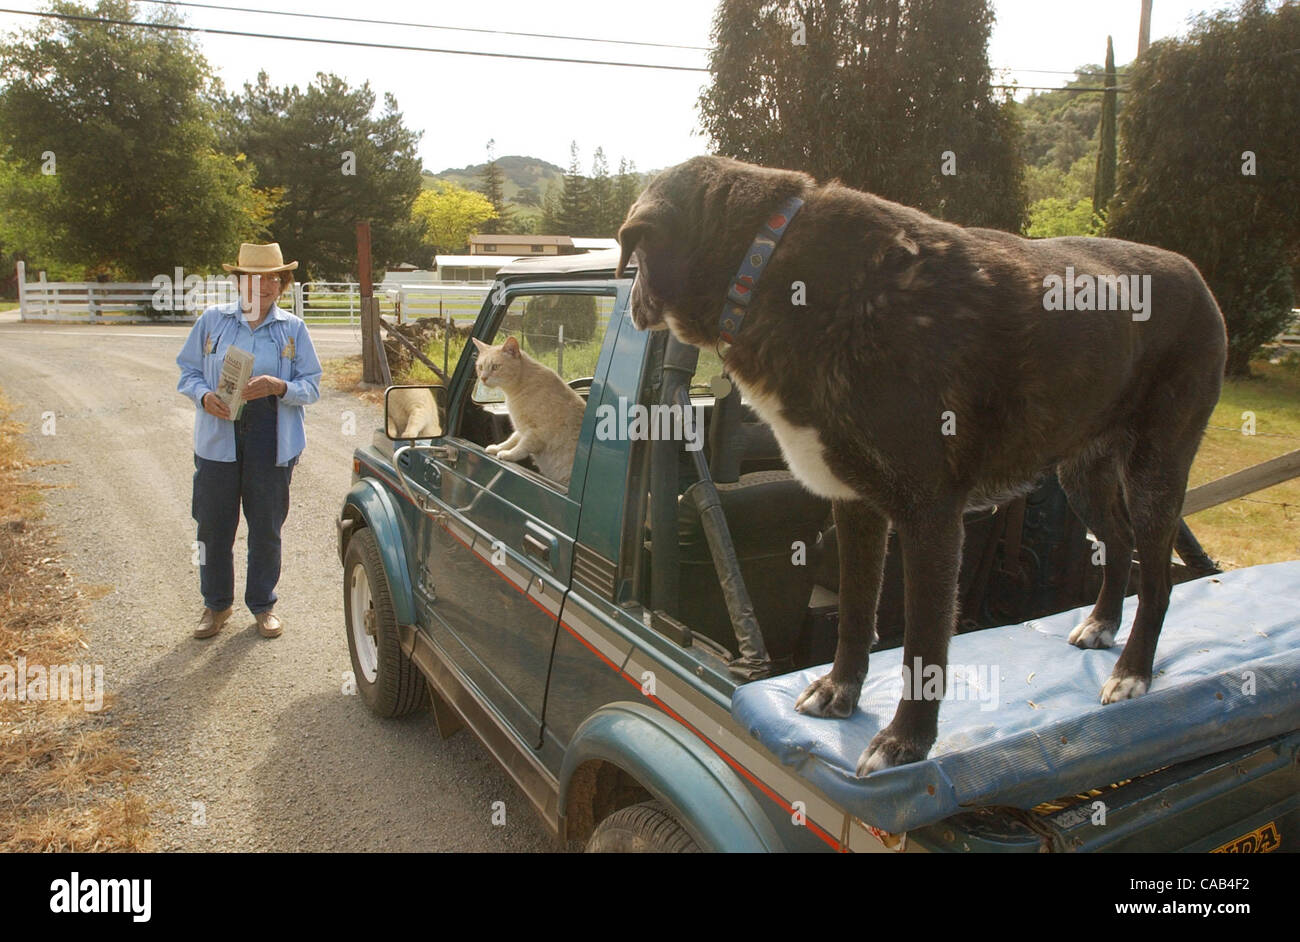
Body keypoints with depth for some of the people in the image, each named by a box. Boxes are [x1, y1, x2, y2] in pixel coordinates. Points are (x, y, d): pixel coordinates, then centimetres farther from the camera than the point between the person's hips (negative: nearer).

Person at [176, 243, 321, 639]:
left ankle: (263, 604, 25)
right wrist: (204, 396, -12)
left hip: (271, 443, -1)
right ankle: (216, 603, 26)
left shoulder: (293, 328, 5)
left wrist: (279, 387, -19)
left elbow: (312, 386, 1)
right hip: (219, 439, 1)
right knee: (214, 526, 7)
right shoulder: (212, 320, 6)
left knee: (266, 529, 7)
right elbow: (188, 371, 9)